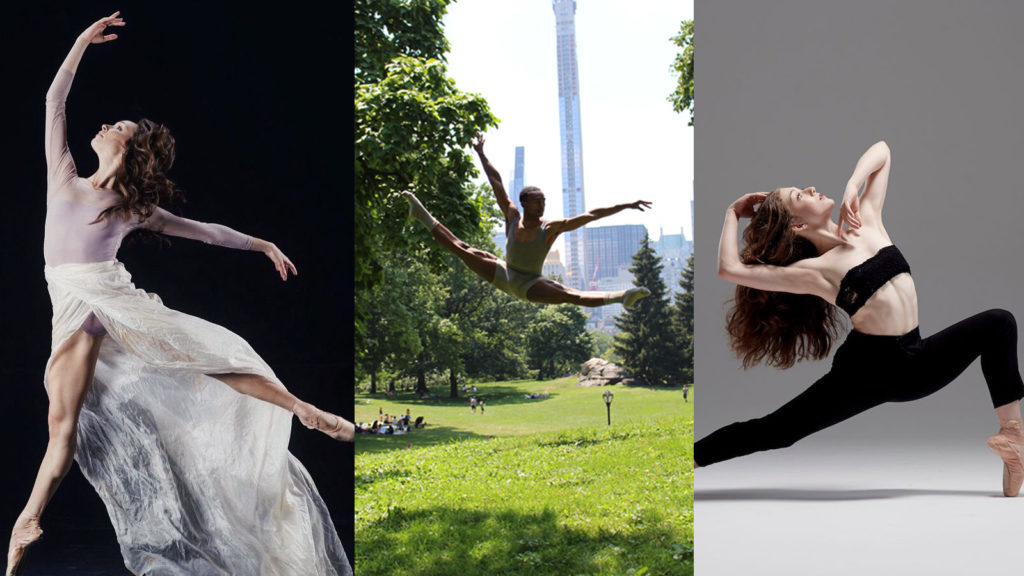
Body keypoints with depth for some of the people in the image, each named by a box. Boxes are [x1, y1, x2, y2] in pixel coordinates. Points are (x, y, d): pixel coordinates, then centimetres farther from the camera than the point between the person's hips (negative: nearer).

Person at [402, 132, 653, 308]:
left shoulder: (551, 228, -18)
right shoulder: (512, 217, -9)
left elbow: (592, 215, -22)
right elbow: (497, 183, -1)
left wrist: (625, 206, -26)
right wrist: (481, 155, 8)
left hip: (529, 286, -4)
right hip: (504, 275, 4)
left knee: (572, 296, -31)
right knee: (460, 249, 2)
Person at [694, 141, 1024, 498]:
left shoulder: (867, 222, 8)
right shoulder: (815, 271, -8)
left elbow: (881, 152, 16)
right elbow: (729, 269, -17)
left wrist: (852, 187, -2)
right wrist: (733, 214, -3)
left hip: (916, 361, 6)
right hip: (869, 372, -6)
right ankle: (685, 460, 2)